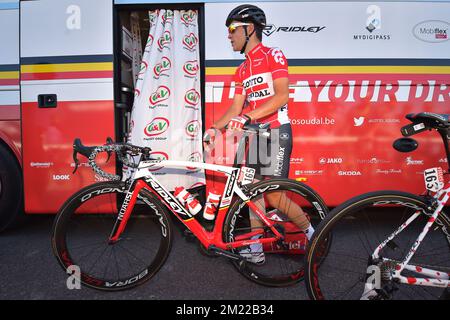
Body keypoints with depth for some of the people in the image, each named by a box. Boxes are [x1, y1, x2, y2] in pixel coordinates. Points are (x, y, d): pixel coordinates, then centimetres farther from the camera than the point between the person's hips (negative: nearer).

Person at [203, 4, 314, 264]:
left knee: (273, 195, -12)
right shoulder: (242, 70, 16)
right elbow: (236, 108, 13)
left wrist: (247, 117, -26)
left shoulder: (273, 55, -4)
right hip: (255, 133, 8)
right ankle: (256, 250, 16)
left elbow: (282, 96, -17)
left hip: (276, 131, -7)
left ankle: (310, 232, 12)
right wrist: (215, 128, -3)